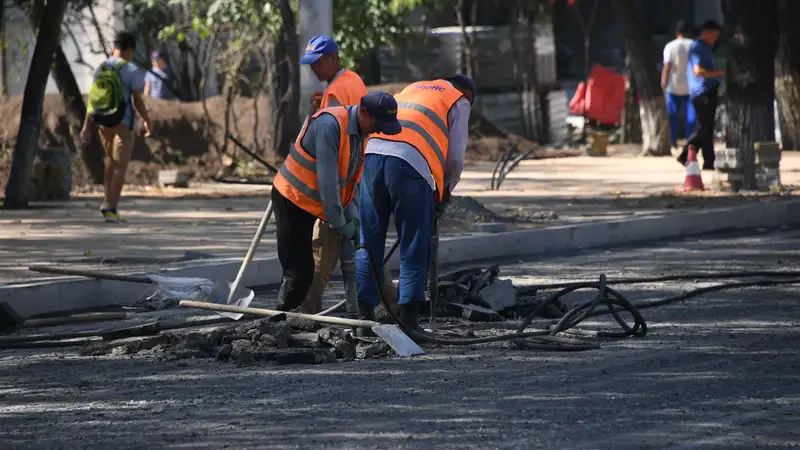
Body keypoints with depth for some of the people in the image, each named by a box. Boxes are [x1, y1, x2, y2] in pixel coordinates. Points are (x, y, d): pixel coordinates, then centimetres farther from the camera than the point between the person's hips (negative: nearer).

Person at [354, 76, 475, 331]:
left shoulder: (412, 89, 34)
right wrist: (446, 188, 29)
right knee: (414, 246, 2)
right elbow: (456, 156, 10)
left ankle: (364, 312, 8)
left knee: (369, 241, 10)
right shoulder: (460, 102, 17)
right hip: (411, 163, -5)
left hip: (373, 153, 5)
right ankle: (408, 317, -3)